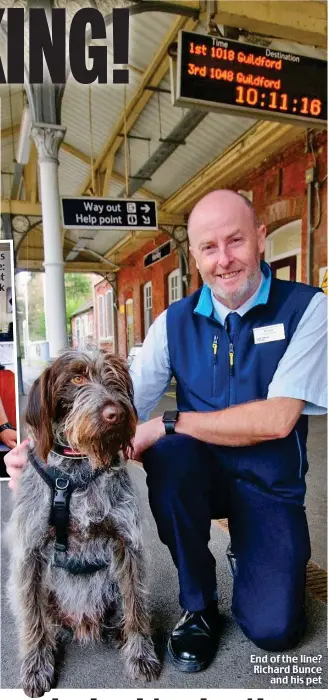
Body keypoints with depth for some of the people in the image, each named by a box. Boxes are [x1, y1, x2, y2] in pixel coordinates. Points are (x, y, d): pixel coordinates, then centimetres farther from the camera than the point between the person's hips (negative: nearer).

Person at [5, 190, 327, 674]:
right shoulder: (176, 322, -4)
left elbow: (277, 419, -23)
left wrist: (167, 425, -25)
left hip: (269, 485, -2)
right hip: (198, 474, 2)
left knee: (272, 629, -17)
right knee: (169, 453, -31)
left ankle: (245, 548, 20)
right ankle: (198, 605, -4)